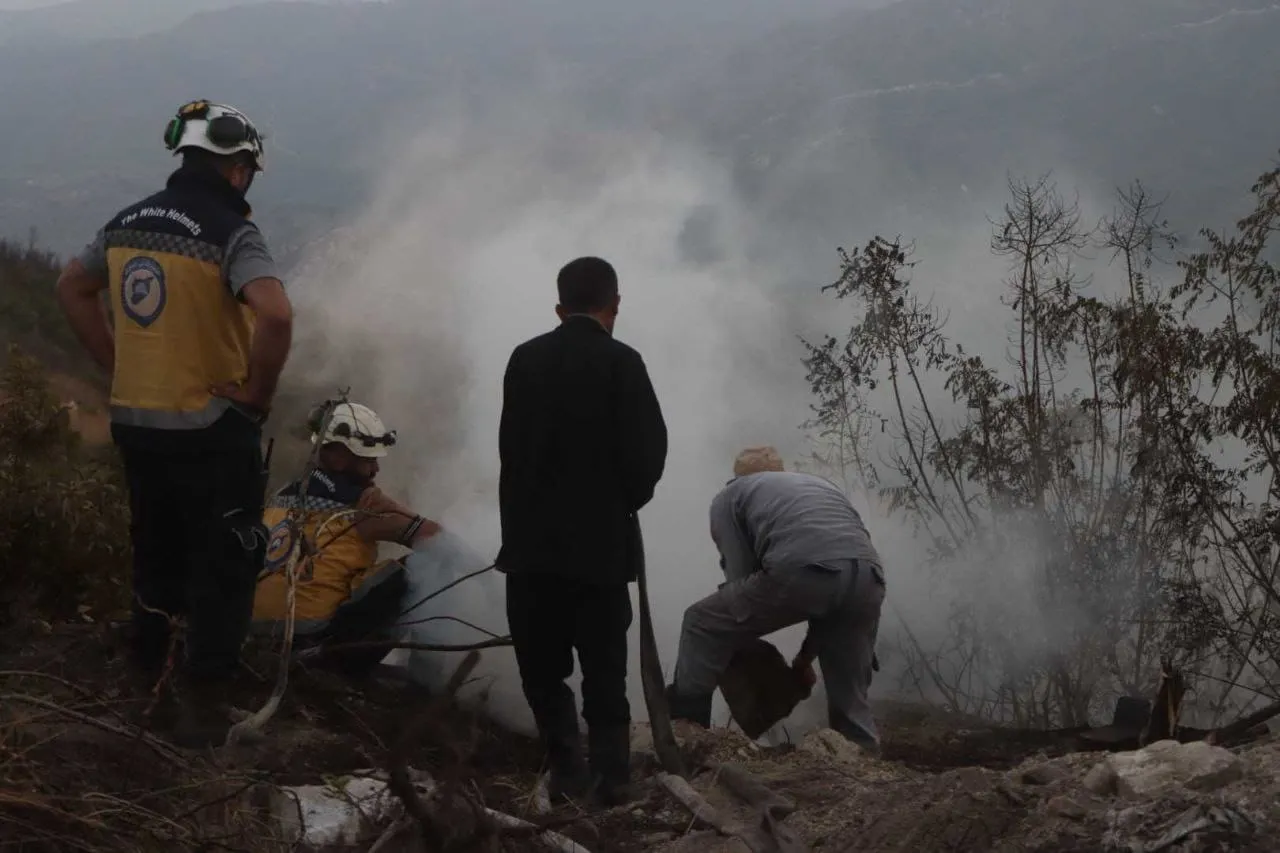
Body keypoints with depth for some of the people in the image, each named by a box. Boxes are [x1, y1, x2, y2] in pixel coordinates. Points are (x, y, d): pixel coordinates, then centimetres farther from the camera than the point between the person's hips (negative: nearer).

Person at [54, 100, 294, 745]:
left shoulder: (127, 223, 5)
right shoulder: (231, 234, -17)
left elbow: (72, 290, 18)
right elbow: (275, 316, -32)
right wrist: (257, 394, -16)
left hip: (134, 421, 7)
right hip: (211, 431, -7)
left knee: (156, 553, 24)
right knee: (223, 569, 5)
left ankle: (144, 678, 37)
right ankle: (204, 704, 6)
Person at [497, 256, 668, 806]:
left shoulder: (525, 359, 2)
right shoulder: (621, 362, -8)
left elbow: (510, 446, 2)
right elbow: (648, 451, -10)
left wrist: (523, 517, 11)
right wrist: (622, 504, 8)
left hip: (531, 538, 2)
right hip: (600, 539, -2)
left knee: (542, 664, 10)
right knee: (604, 666, 7)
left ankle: (569, 770, 1)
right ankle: (610, 776, 3)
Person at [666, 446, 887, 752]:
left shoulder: (730, 495, 29)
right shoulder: (820, 485, 43)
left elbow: (740, 578, 21)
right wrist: (807, 655, 44)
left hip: (800, 570, -4)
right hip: (868, 578, 5)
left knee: (703, 625, 16)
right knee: (851, 698, 21)